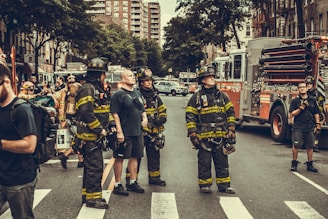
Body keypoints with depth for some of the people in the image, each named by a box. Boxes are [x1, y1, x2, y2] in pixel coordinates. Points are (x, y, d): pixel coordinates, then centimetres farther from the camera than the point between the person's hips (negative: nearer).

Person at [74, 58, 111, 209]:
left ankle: (87, 194, 26)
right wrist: (100, 129, -19)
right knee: (94, 167, -7)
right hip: (90, 136, -10)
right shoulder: (87, 89, -15)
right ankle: (93, 198, -1)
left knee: (92, 166, 16)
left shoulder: (98, 89, 18)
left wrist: (106, 127, 13)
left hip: (96, 136, 10)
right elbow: (86, 112, -26)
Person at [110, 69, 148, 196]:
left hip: (137, 132, 8)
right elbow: (115, 114, -15)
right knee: (120, 158, 0)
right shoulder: (118, 94, -9)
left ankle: (133, 182, 25)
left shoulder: (137, 94, 15)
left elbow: (142, 109, 25)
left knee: (134, 157, 14)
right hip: (124, 133, -8)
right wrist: (119, 132, -20)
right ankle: (117, 185, 9)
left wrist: (145, 118, 4)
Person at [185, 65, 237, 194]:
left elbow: (230, 113, 12)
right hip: (204, 137, -3)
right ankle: (204, 185, 16)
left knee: (222, 161, 8)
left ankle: (224, 185, 16)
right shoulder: (196, 97, -1)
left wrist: (231, 129, 4)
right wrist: (193, 134, -8)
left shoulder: (222, 96, 10)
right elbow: (190, 117, -2)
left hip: (221, 136, 3)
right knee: (204, 162, 5)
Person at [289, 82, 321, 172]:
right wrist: (301, 107, -13)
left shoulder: (312, 100, 10)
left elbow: (316, 113, 13)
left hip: (310, 127, 3)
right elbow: (292, 114, -3)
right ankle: (294, 164, 8)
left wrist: (318, 124, 5)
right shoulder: (295, 101, 3)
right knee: (296, 145, -5)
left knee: (310, 146, 5)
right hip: (298, 127, -2)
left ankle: (310, 164, 15)